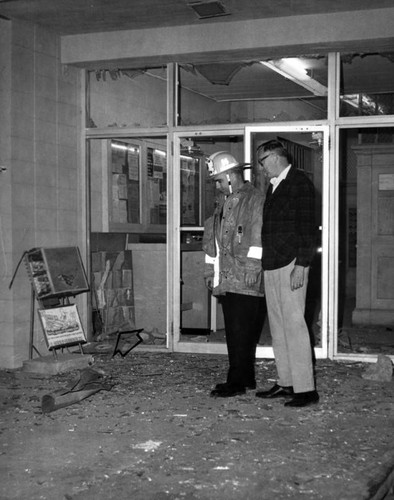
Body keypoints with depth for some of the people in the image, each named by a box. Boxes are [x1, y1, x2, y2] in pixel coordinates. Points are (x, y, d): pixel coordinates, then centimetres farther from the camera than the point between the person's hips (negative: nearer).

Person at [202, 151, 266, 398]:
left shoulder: (256, 199, -7)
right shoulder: (223, 201, 19)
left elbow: (258, 236, -14)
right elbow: (212, 237, 23)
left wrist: (252, 267, -18)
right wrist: (210, 270, 19)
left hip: (246, 280, -8)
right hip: (226, 280, 8)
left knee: (243, 333, -6)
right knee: (234, 332, 11)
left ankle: (238, 382, -1)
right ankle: (244, 378, 20)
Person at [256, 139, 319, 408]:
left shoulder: (300, 182, -7)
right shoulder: (274, 186, 19)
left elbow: (307, 227, -13)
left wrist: (302, 265, -19)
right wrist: (265, 263, 15)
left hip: (291, 264, -9)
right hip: (272, 265, 9)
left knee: (294, 324, -9)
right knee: (278, 326, 11)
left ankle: (306, 389, -4)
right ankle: (286, 383, 19)